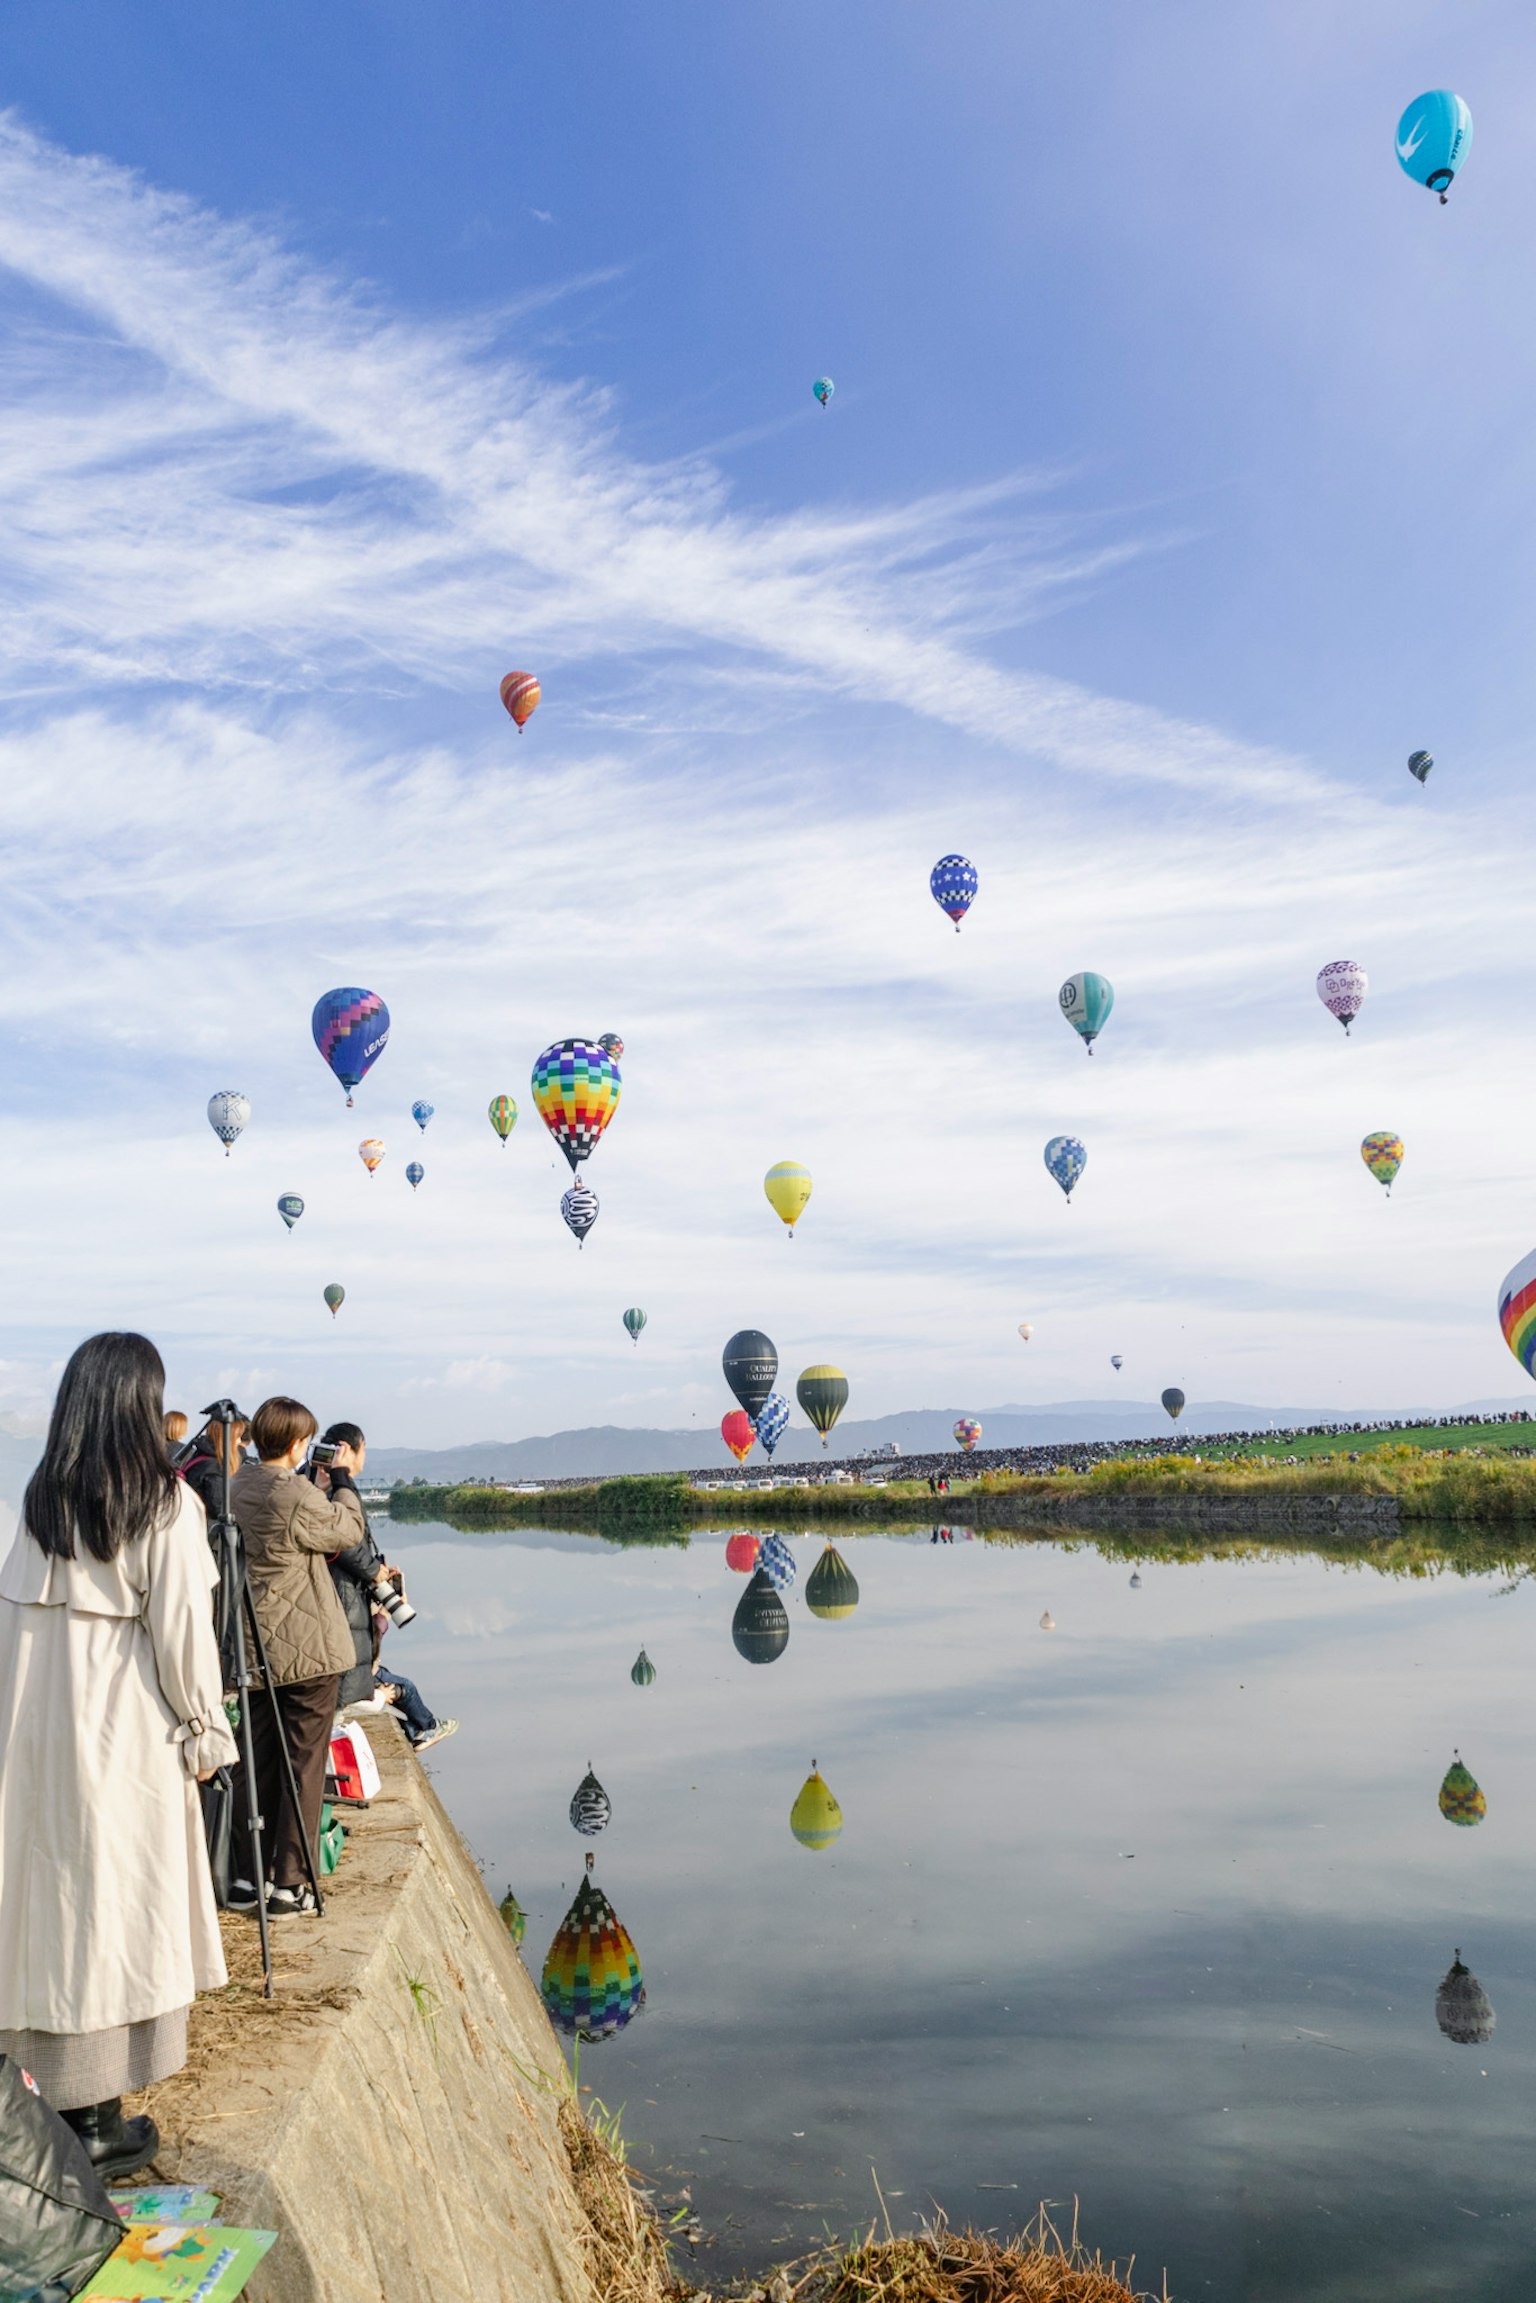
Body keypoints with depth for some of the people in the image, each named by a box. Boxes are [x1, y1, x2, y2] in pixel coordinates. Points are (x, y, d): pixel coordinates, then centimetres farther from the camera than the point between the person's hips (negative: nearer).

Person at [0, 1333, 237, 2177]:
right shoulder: (165, 1501, -14)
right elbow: (180, 1627, -12)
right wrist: (204, 1729, -1)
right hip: (126, 1728, -5)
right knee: (117, 1901, 5)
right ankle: (99, 2121, 14)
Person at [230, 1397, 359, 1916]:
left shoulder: (238, 1487, 3)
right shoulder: (297, 1497, -20)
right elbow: (346, 1532, -4)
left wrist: (321, 1487, 10)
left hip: (257, 1650, 7)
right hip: (309, 1649, -7)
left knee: (258, 1761, 15)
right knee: (303, 1765, 3)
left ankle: (251, 1875, 21)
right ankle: (288, 1885, 8)